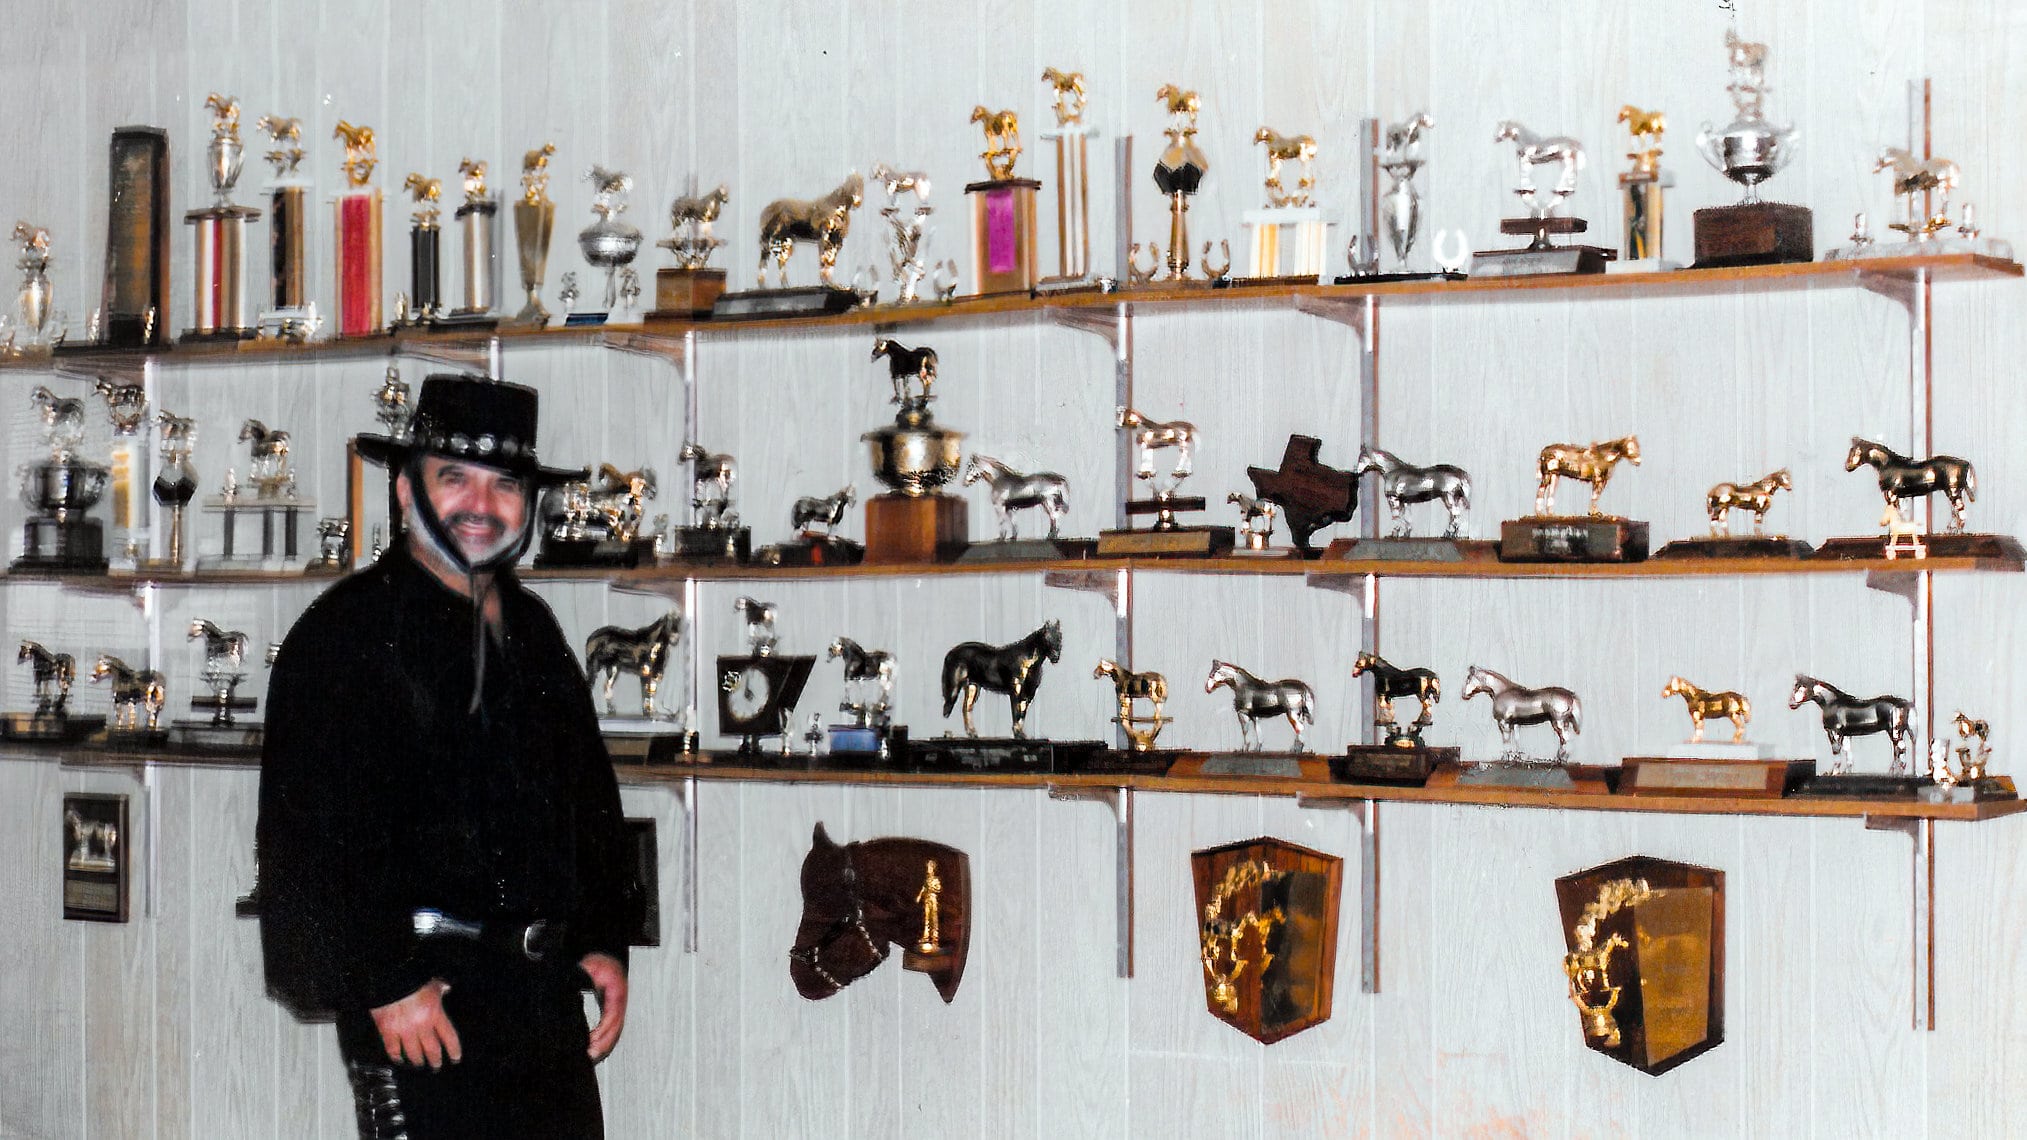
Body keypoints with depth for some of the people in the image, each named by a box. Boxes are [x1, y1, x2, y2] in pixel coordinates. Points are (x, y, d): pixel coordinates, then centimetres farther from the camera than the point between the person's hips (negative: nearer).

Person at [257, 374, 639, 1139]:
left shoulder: (533, 630, 16)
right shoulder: (344, 633, -6)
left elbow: (590, 796, 22)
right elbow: (312, 833, -12)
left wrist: (605, 941, 13)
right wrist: (385, 983, -16)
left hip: (545, 990, 7)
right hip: (422, 997, -7)